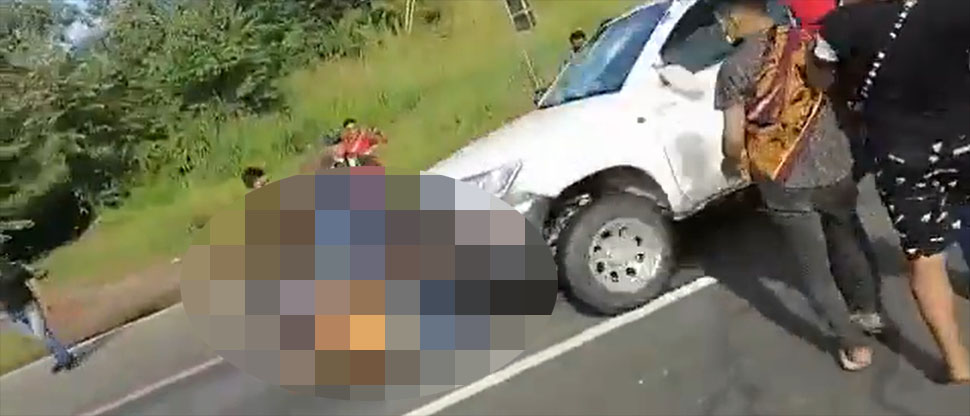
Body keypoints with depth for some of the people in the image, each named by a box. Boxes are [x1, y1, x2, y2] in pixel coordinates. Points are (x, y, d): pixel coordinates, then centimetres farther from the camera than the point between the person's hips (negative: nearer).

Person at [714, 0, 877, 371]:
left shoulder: (734, 68, -11)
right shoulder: (810, 44, 0)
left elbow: (734, 138, -12)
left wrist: (732, 163, 9)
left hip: (785, 183, -4)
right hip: (834, 168, 4)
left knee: (816, 272, 13)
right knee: (847, 247, 29)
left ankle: (855, 345, 20)